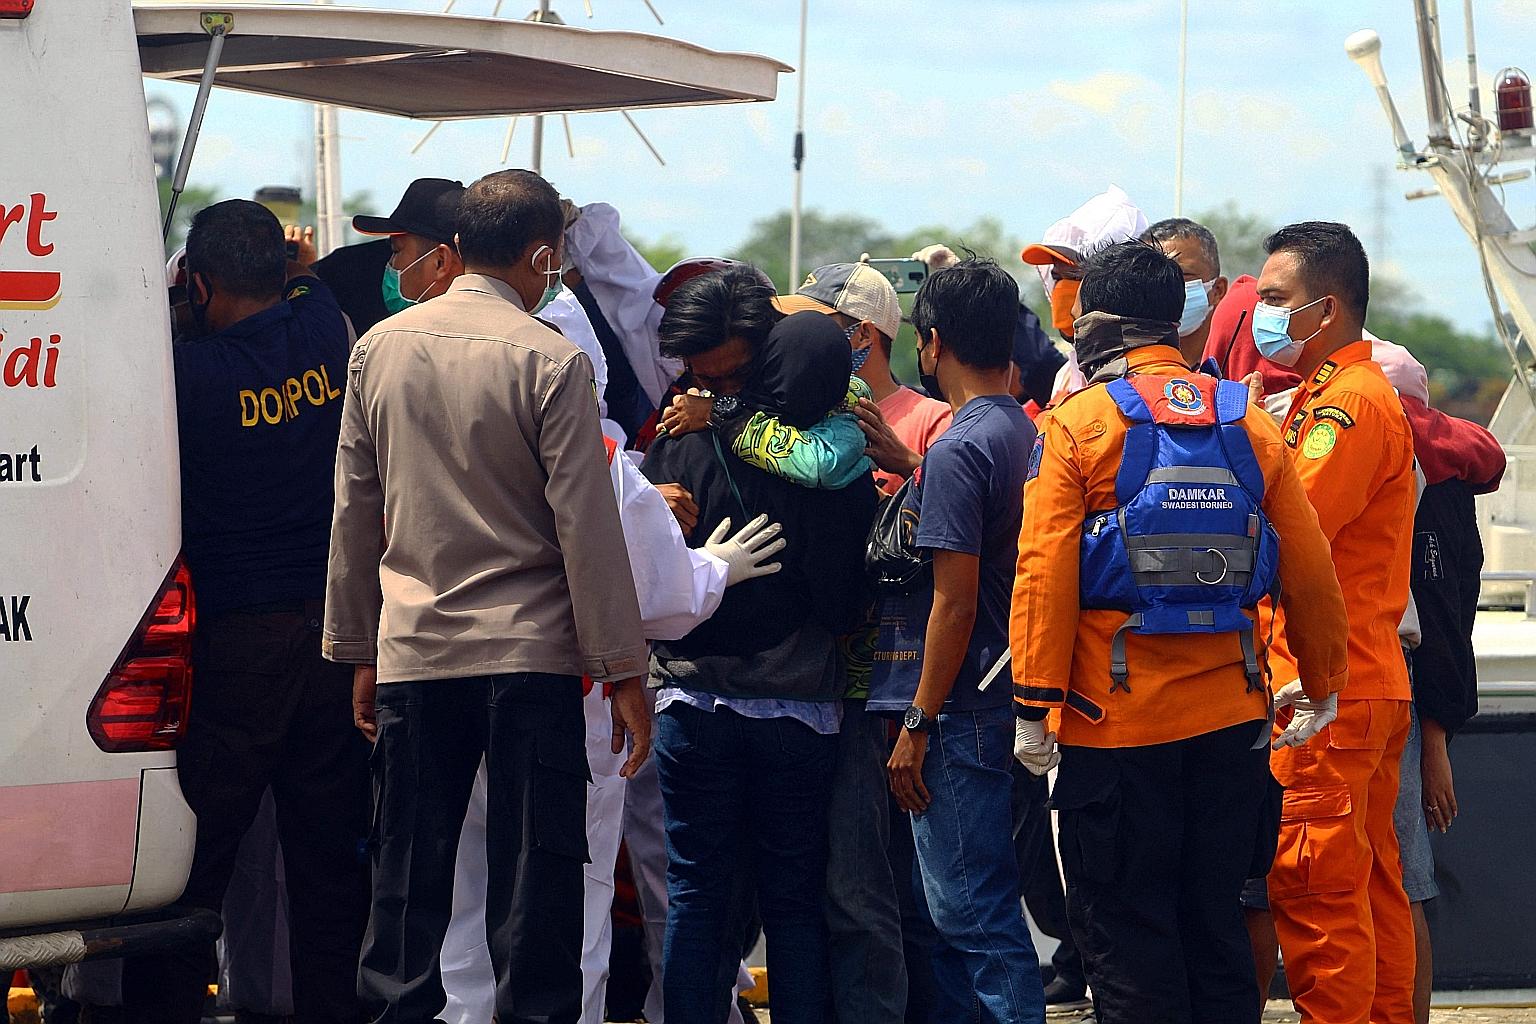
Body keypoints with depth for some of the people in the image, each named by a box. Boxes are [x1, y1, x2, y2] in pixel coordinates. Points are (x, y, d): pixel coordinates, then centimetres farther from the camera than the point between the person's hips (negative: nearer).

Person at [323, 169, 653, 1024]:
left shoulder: (381, 349, 7)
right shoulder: (551, 361, -8)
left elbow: (354, 513, 12)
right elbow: (588, 526, -9)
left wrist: (360, 652, 19)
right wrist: (624, 671, -5)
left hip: (411, 654, 4)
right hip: (529, 655, -4)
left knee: (409, 878, 9)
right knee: (536, 876, -1)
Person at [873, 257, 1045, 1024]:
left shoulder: (957, 451, -16)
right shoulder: (1027, 436, 10)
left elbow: (954, 600, -18)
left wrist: (918, 724, -15)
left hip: (961, 715, -10)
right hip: (1006, 700, 10)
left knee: (975, 911, -7)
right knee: (952, 908, 17)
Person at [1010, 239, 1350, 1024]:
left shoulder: (1075, 424, -5)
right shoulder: (1247, 422, 6)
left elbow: (1045, 573, -13)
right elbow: (1310, 571, 6)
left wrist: (1034, 704, -11)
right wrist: (1323, 687, 17)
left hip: (1116, 720, -4)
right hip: (1230, 720, 4)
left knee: (1125, 936, 2)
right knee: (1215, 922, 13)